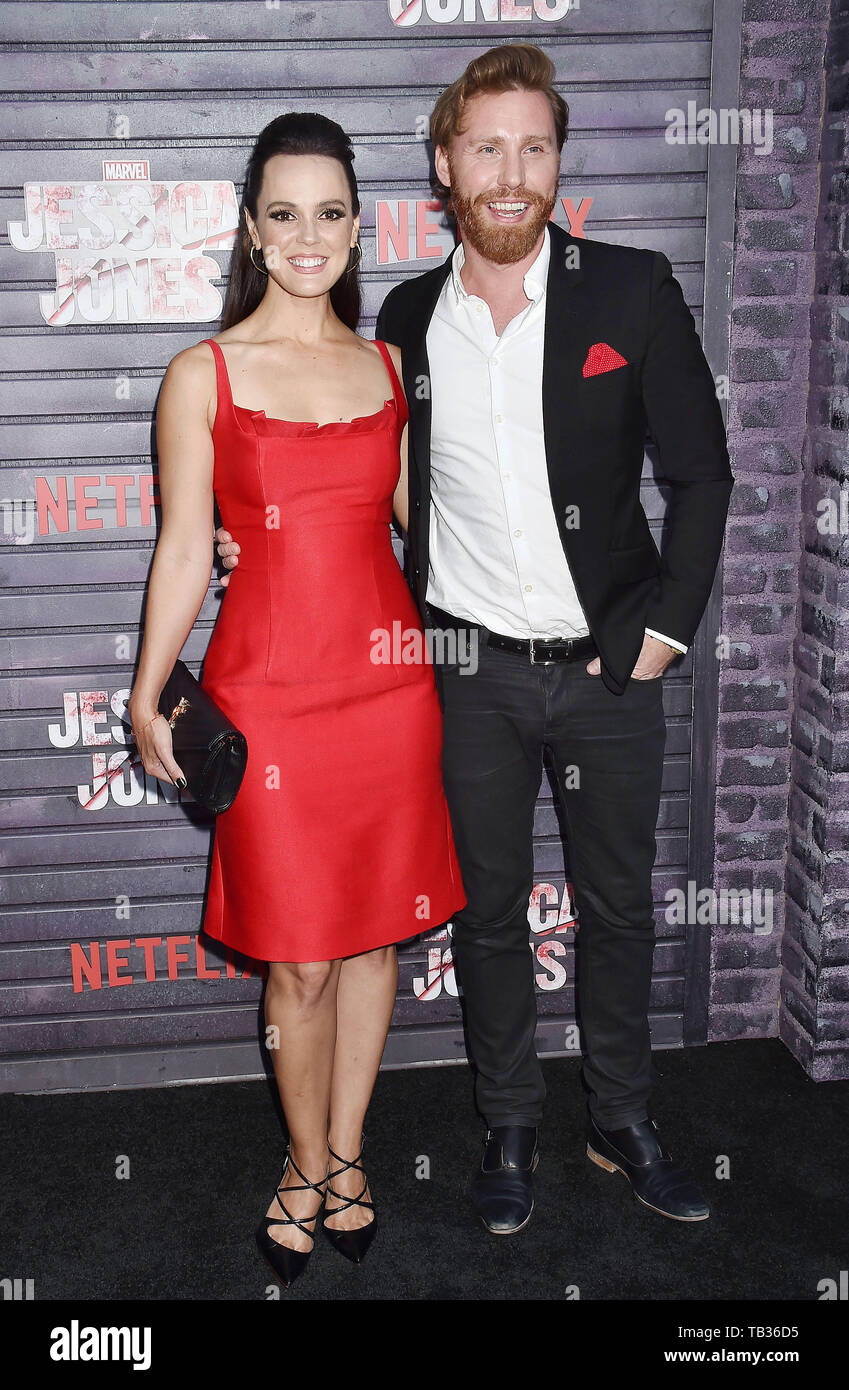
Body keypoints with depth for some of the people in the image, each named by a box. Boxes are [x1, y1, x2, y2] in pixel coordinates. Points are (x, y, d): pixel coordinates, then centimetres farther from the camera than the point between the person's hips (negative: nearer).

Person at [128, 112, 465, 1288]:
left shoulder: (389, 366, 9)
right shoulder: (203, 375, -1)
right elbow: (183, 548, 0)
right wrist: (148, 698, -2)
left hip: (390, 681, 4)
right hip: (269, 692, -3)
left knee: (378, 929, 11)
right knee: (298, 957, 3)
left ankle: (344, 1151, 32)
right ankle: (306, 1162, 28)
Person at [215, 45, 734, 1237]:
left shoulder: (633, 290, -5)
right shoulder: (410, 315, 3)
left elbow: (702, 471, -2)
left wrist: (664, 629, -6)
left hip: (611, 665, -1)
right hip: (475, 675, 1)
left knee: (619, 905, 13)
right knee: (489, 910, 12)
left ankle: (623, 1123, 34)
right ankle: (510, 1128, 32)